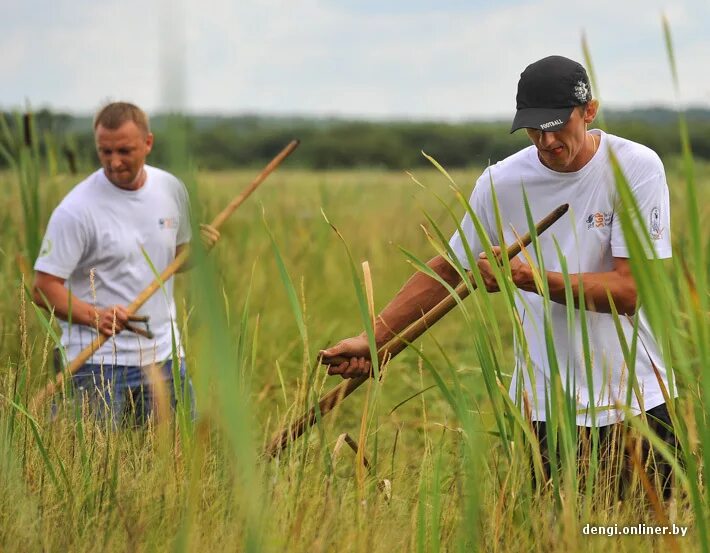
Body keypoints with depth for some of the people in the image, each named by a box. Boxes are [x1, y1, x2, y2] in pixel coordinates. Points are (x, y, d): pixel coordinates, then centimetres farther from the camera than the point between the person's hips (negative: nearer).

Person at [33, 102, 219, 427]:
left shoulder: (172, 190, 5)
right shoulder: (76, 210, -12)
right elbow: (43, 288, -13)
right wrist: (95, 316, -28)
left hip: (164, 355, 5)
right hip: (97, 362, -5)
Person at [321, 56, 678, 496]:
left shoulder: (637, 168, -8)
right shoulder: (501, 183, 0)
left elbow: (628, 290, -13)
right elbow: (448, 270, 11)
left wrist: (529, 277, -20)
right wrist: (373, 338, 3)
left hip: (638, 398, -1)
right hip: (544, 406, 1)